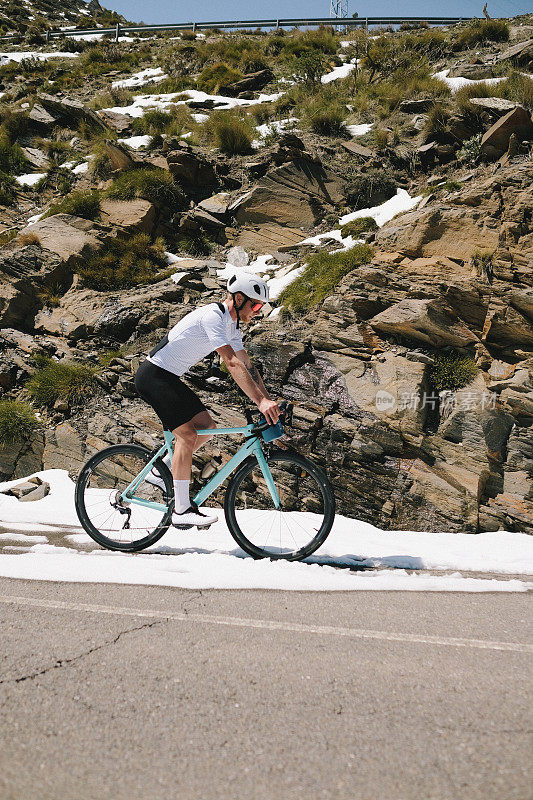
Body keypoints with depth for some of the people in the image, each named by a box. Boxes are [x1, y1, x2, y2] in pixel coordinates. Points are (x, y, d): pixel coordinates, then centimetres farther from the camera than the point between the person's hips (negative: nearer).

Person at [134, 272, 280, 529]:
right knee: (188, 435, -17)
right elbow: (233, 363, -30)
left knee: (207, 426, 6)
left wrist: (269, 401, 3)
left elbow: (247, 366, 12)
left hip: (170, 379, 10)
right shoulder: (212, 316, -21)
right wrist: (261, 401, -33)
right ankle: (182, 510, -13)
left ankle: (160, 472, 17)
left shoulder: (232, 325, 10)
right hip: (153, 375, -10)